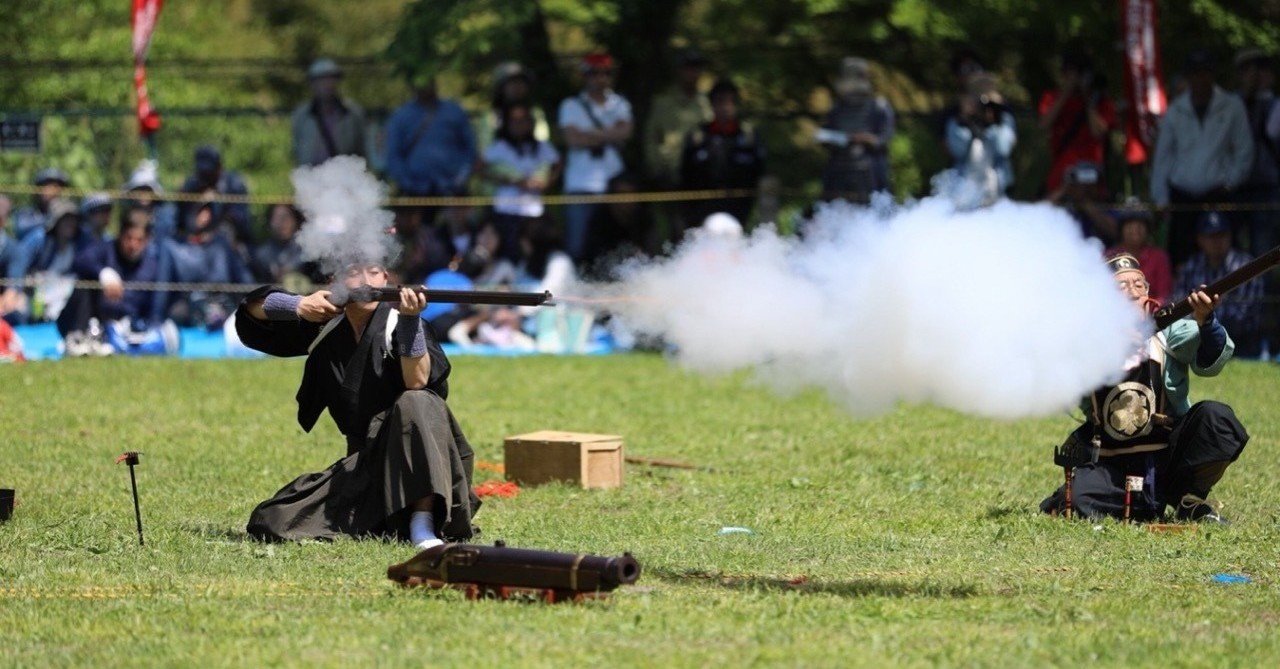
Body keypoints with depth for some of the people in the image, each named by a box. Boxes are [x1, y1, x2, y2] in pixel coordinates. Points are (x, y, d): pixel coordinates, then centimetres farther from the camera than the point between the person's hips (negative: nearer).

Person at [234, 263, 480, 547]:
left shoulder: (397, 323, -10)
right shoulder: (325, 325, 5)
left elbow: (417, 382, -27)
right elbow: (254, 309, 8)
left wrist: (409, 319, -38)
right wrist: (298, 305, -11)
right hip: (365, 459, 5)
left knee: (414, 403, -39)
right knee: (271, 522, -8)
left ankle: (423, 527, -40)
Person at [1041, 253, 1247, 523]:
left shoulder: (1166, 331, 0)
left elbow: (1211, 359, -20)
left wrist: (1205, 321, -39)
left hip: (1168, 457, 0)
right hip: (1113, 466, 0)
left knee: (1216, 417, -27)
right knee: (1078, 498, -31)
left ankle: (1189, 500, -7)